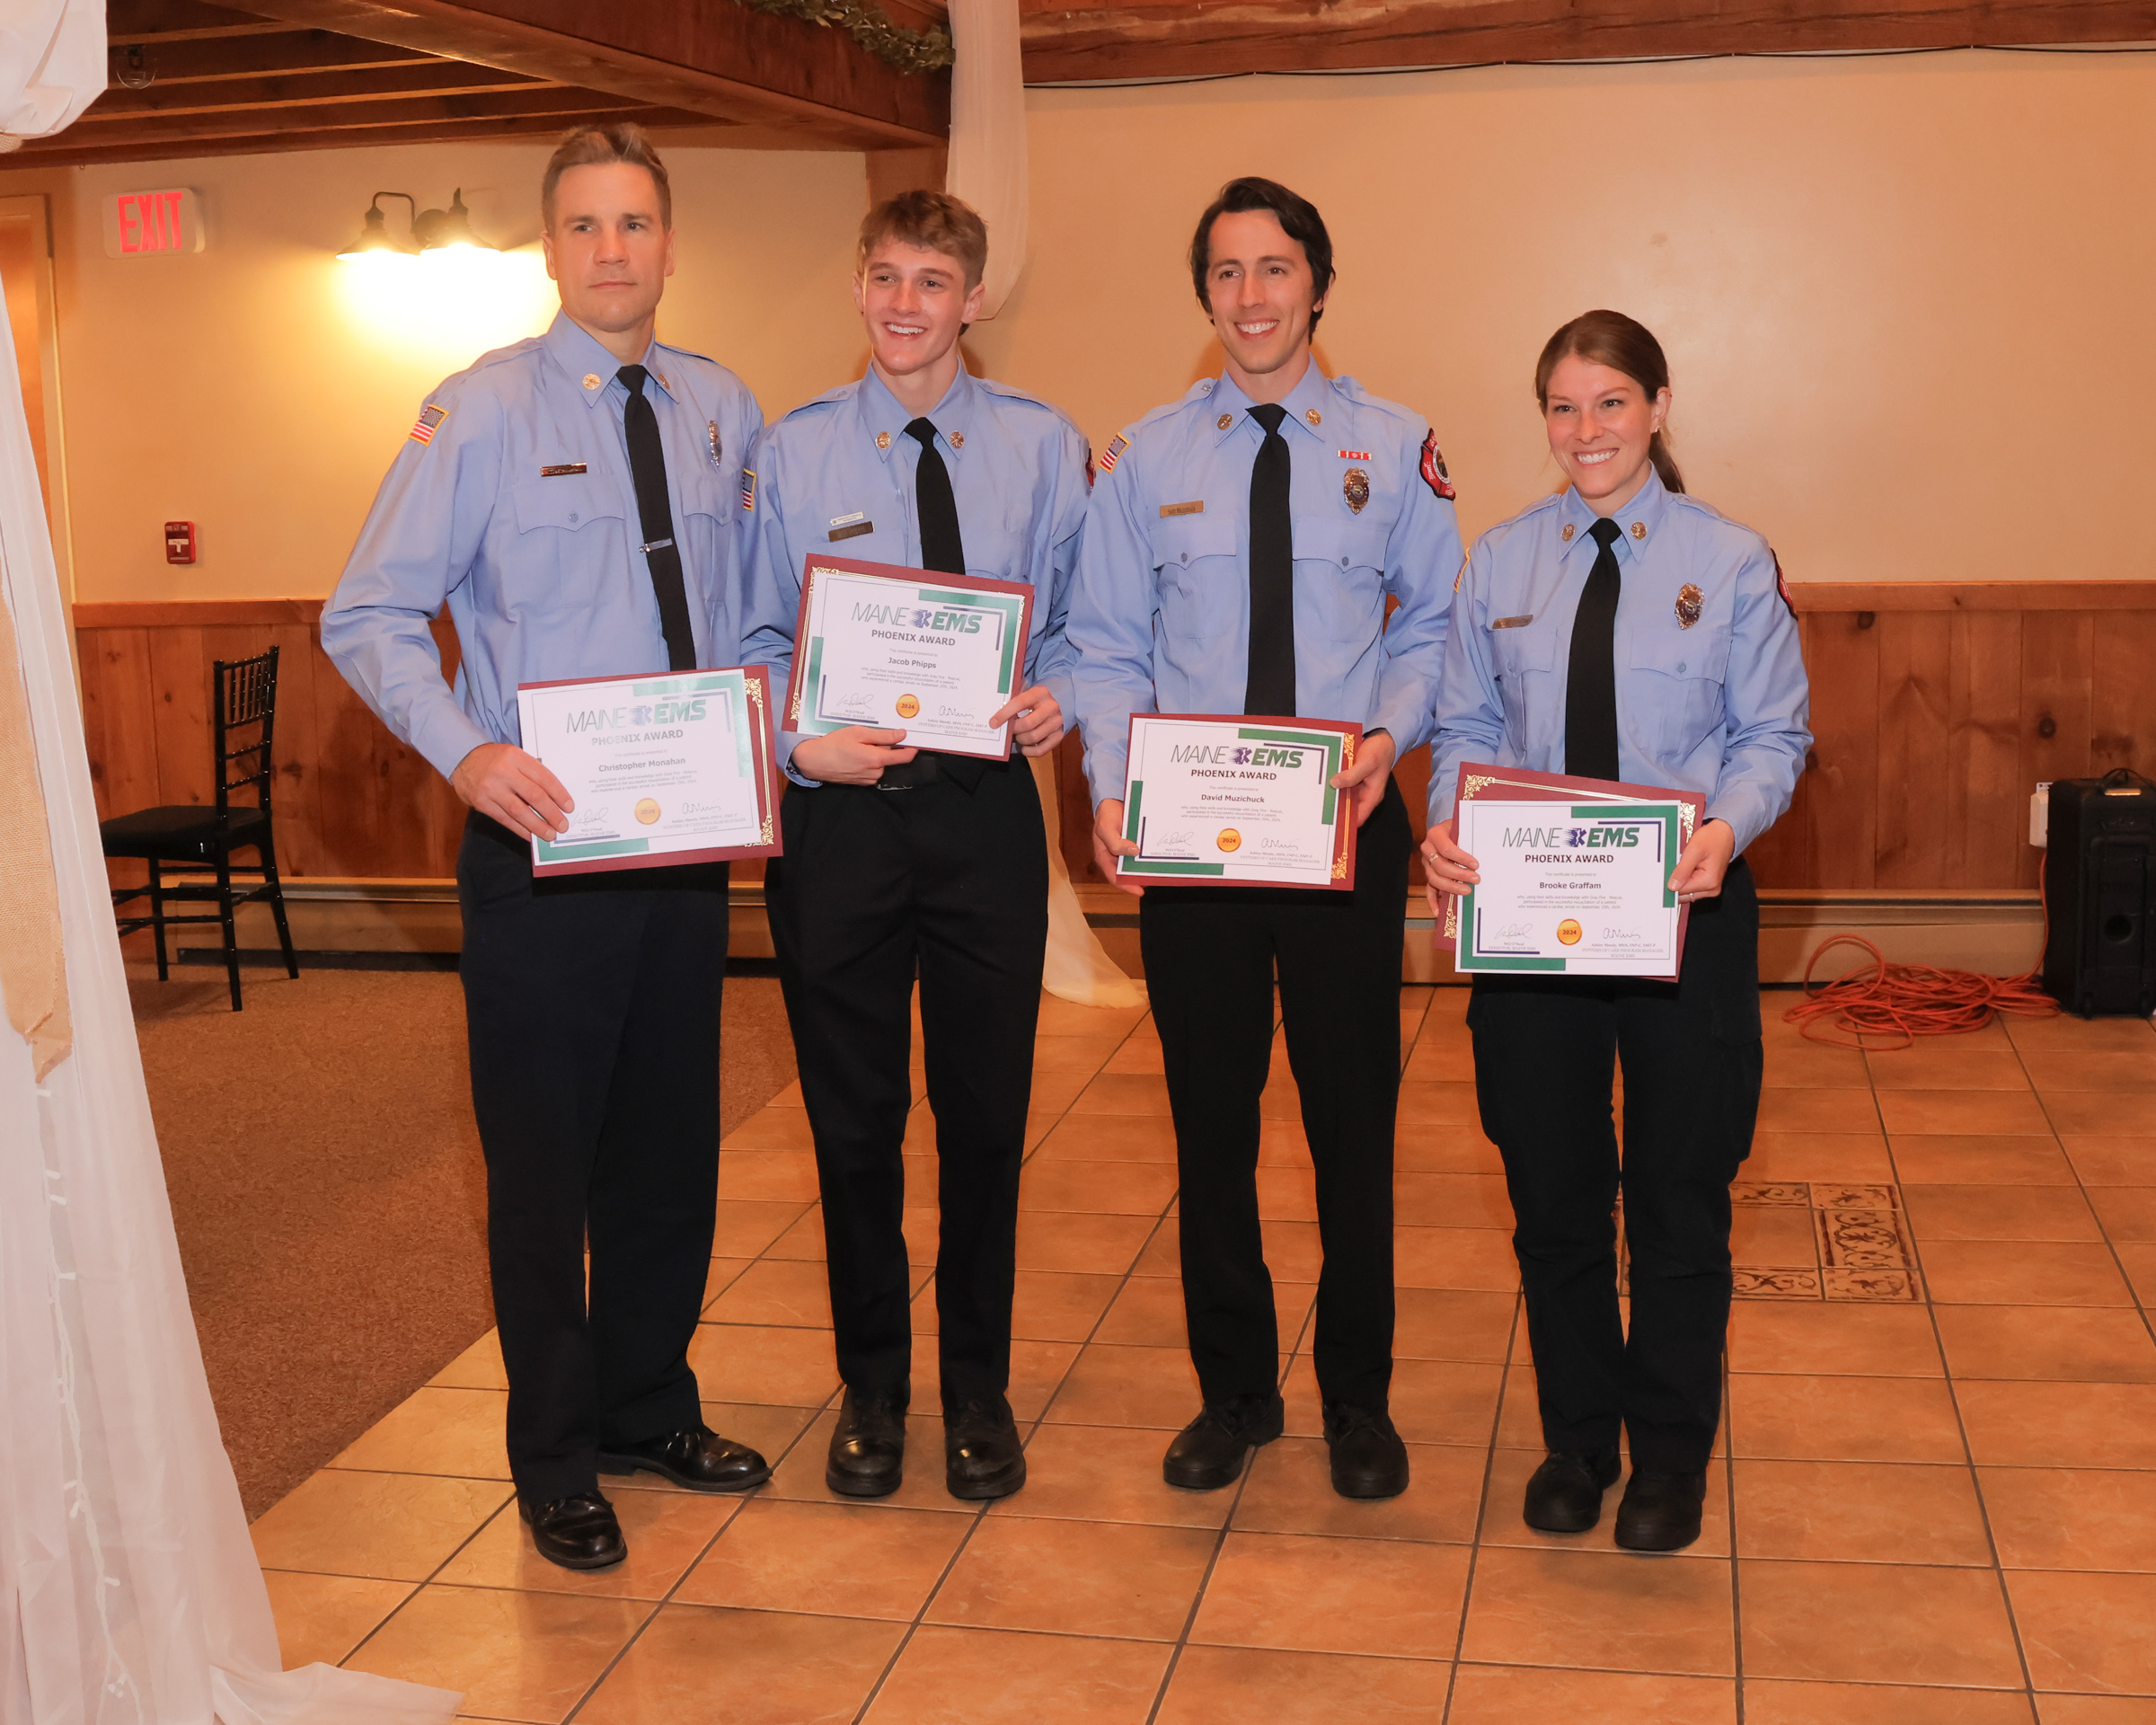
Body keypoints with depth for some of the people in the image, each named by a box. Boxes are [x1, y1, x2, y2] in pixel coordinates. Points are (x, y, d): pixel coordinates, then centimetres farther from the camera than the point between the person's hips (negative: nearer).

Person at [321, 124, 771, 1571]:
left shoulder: (724, 410, 7)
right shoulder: (484, 411, -7)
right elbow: (368, 618, -8)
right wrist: (469, 754, -23)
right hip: (542, 835, -4)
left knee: (673, 1142, 15)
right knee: (545, 1157, 5)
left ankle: (650, 1406, 35)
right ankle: (556, 1458, 23)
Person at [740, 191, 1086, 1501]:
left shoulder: (1043, 446, 4)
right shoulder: (792, 451, 3)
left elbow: (1087, 620, 6)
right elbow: (757, 641, 3)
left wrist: (1059, 696, -15)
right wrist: (804, 744, -14)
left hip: (986, 803, 0)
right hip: (838, 805, 0)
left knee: (988, 1111, 9)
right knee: (854, 1119, 9)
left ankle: (979, 1388, 27)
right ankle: (873, 1389, 27)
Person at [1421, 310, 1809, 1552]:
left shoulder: (1732, 562, -1)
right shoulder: (1501, 564, 7)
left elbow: (1774, 735, -3)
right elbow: (1469, 726, 6)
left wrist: (1728, 825, -23)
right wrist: (1446, 824, -14)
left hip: (1686, 907, -2)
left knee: (1679, 1194, 8)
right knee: (1553, 1190, 11)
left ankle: (1672, 1458, 26)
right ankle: (1578, 1438, 29)